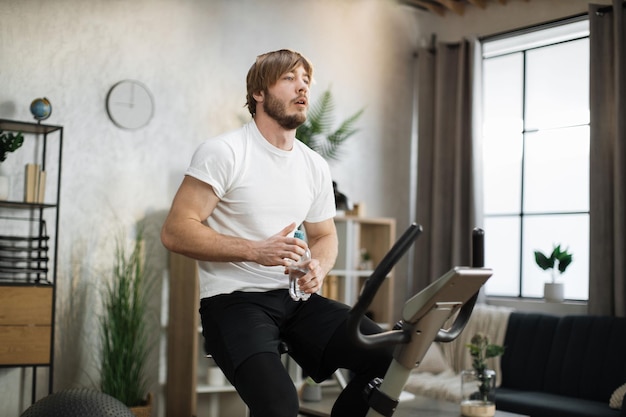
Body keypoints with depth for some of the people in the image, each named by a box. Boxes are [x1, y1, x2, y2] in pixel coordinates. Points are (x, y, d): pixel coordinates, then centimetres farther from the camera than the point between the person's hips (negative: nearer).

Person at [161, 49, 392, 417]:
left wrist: (318, 269, -2)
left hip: (297, 298, 6)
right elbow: (175, 231, -12)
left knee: (386, 355, -14)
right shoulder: (224, 152, -7)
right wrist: (256, 251, -22)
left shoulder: (316, 166, 12)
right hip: (235, 300, -6)